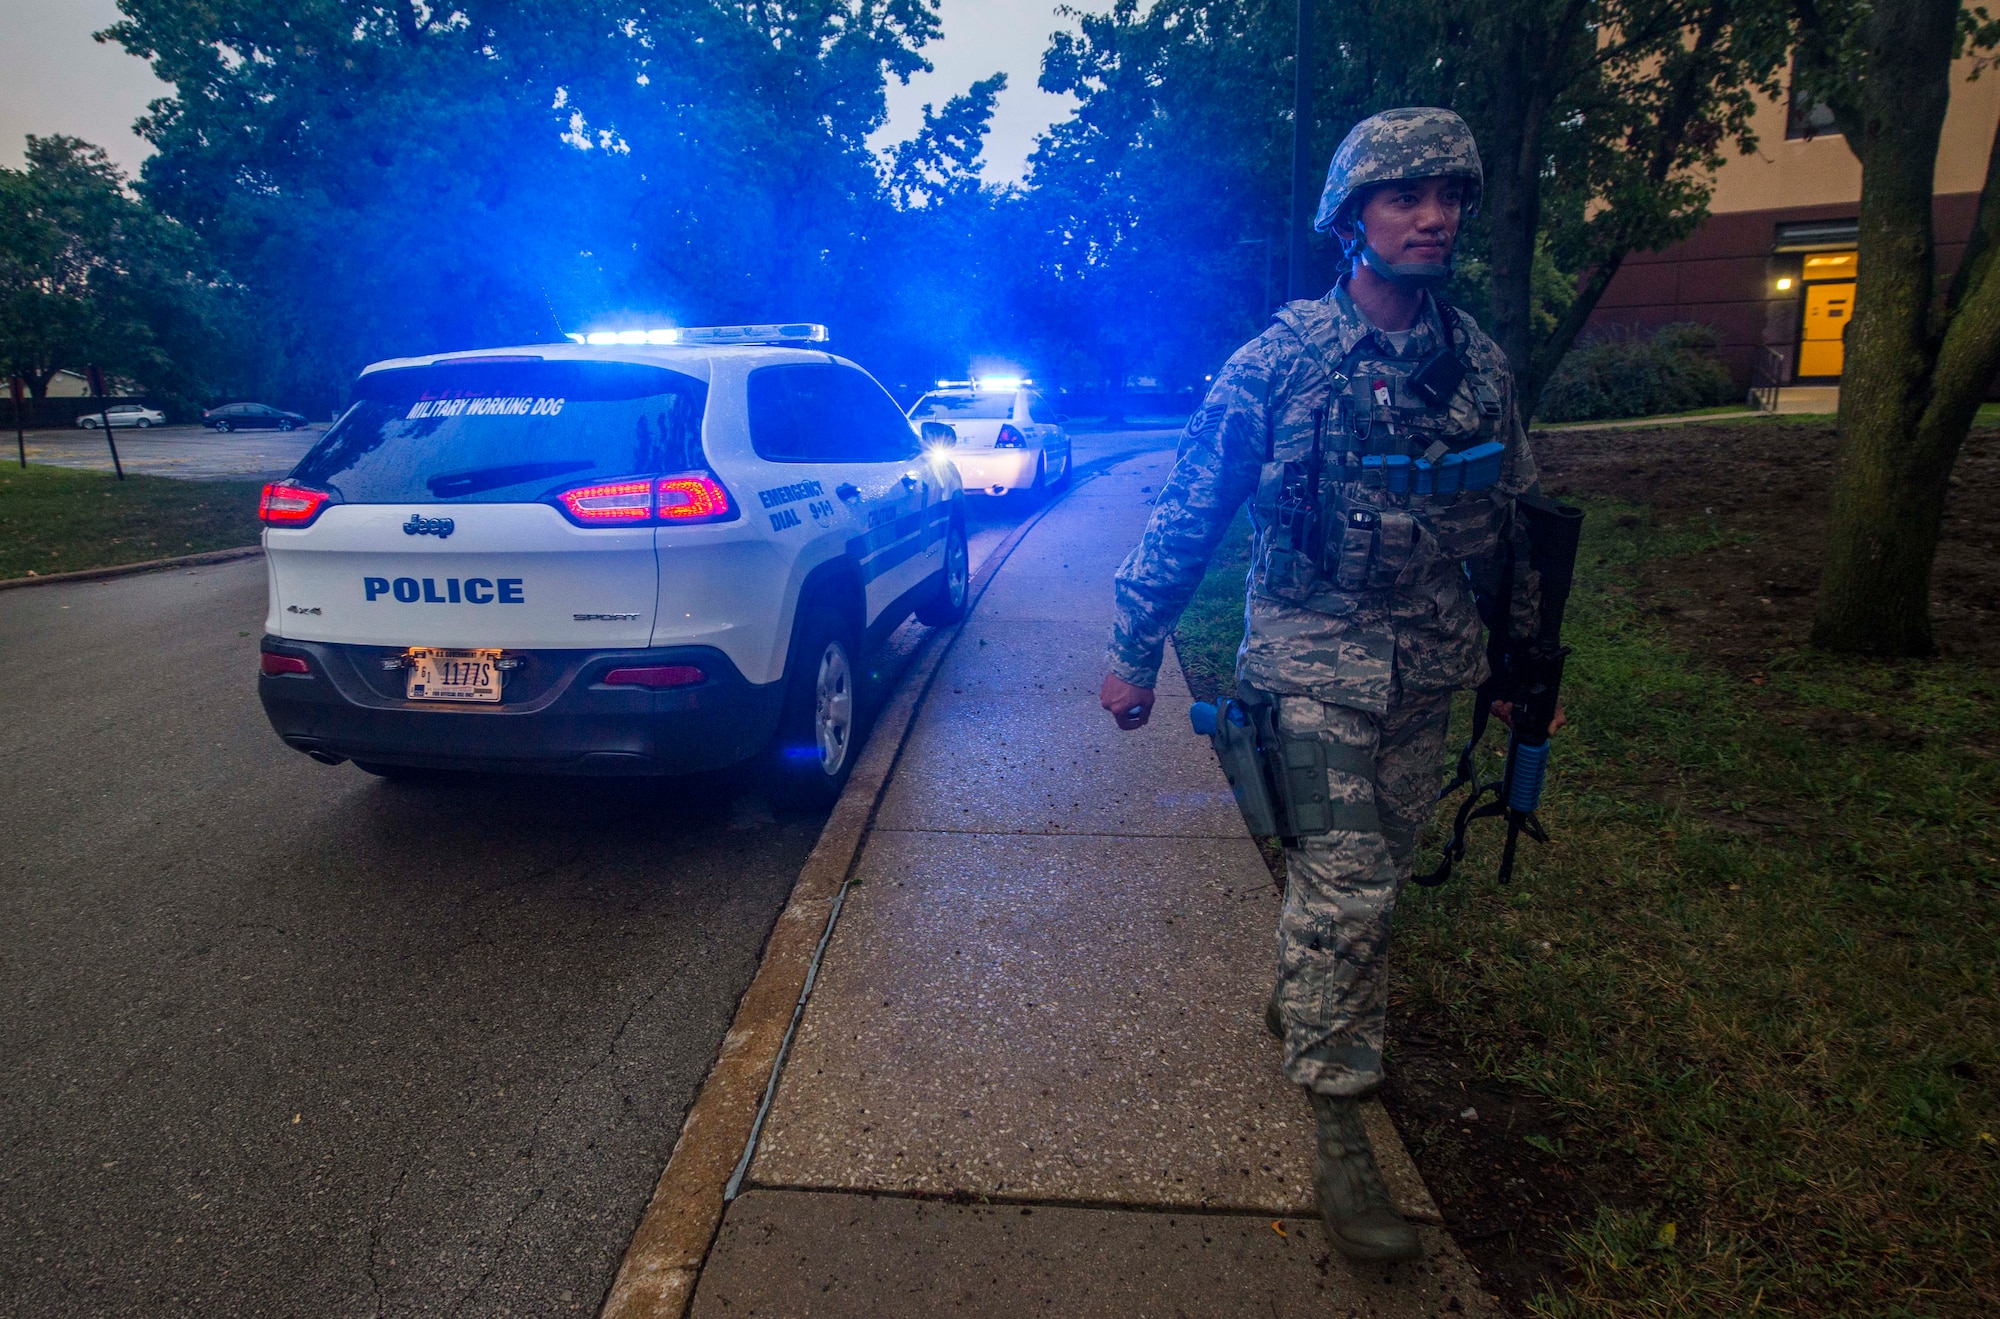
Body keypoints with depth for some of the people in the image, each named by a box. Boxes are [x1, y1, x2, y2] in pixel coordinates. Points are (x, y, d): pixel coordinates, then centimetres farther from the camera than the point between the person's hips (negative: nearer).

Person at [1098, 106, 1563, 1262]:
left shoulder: (1478, 362, 5)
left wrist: (1527, 658, 17)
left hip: (1429, 673, 5)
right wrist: (1136, 654, -6)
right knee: (1344, 884, -9)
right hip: (1317, 663, -5)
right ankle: (1341, 1132, 4)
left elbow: (1512, 522, 14)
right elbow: (1189, 512, -7)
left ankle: (1306, 1004, 43)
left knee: (1378, 872, 16)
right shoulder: (1281, 361, -10)